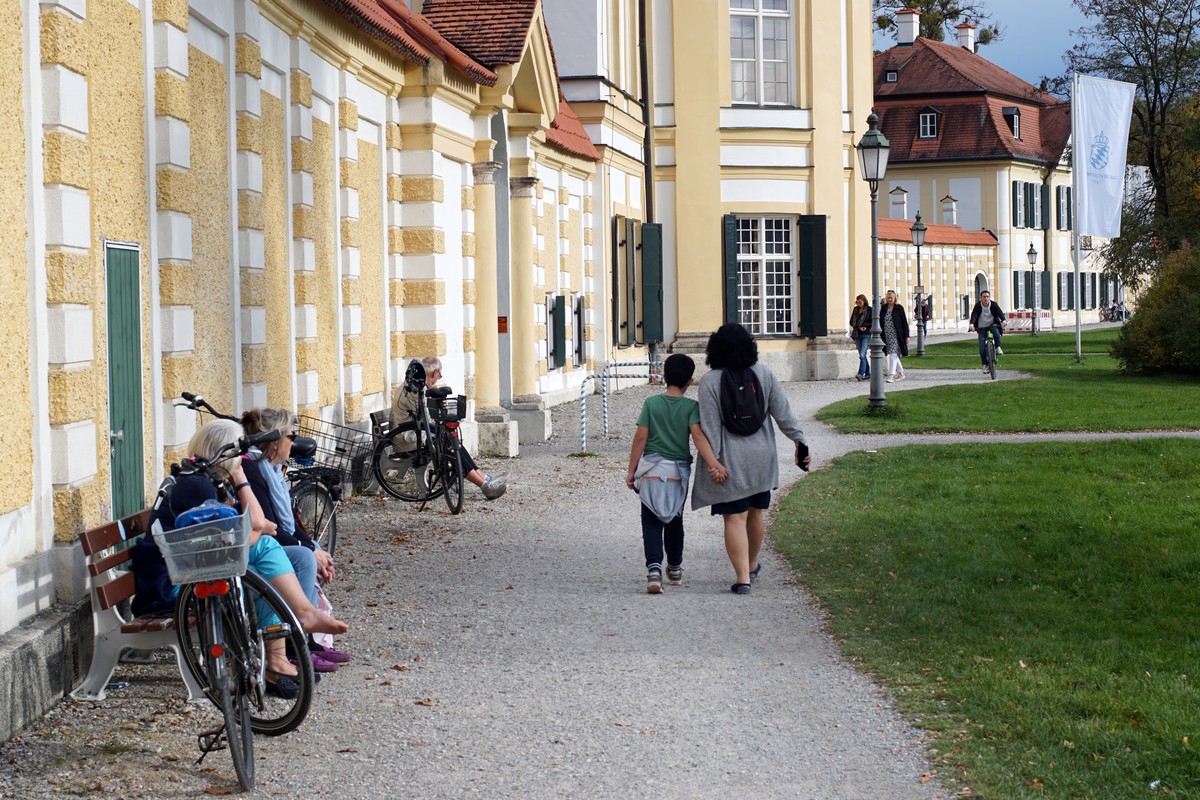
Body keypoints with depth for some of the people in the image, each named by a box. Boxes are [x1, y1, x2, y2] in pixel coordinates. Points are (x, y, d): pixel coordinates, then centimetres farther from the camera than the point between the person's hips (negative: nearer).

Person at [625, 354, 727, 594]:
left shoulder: (651, 403, -4)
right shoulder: (691, 407, -5)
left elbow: (640, 437, -4)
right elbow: (698, 435, -19)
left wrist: (632, 469, 3)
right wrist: (714, 464, -25)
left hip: (651, 469, -1)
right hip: (678, 471, 1)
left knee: (651, 521, -1)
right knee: (674, 520, 18)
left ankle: (654, 568, -21)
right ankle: (675, 569, 32)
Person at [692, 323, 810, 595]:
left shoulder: (710, 382, -10)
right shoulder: (764, 374, 0)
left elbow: (709, 425, -13)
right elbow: (783, 413, 0)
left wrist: (713, 461, -13)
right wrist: (800, 441, 6)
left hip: (730, 461, -4)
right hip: (761, 459, 4)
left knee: (735, 518, -4)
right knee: (754, 514, 19)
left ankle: (742, 577, -12)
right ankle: (752, 565, 37)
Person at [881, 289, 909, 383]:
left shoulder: (899, 308, -4)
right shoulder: (884, 308, 7)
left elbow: (904, 322, -3)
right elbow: (881, 322, 10)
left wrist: (906, 335, -5)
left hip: (896, 335, -5)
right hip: (887, 336, 5)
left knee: (893, 354, -13)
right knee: (892, 355, 11)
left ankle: (891, 375, -15)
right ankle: (901, 373, 24)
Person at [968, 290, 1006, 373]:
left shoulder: (994, 304, -10)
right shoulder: (977, 306, -11)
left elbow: (1000, 313, -24)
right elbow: (974, 315, -25)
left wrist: (1003, 321, -44)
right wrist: (971, 325, -44)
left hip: (992, 325, 0)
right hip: (982, 328, 0)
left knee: (996, 331, -37)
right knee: (982, 349, -9)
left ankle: (998, 348, -16)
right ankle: (985, 365, 5)